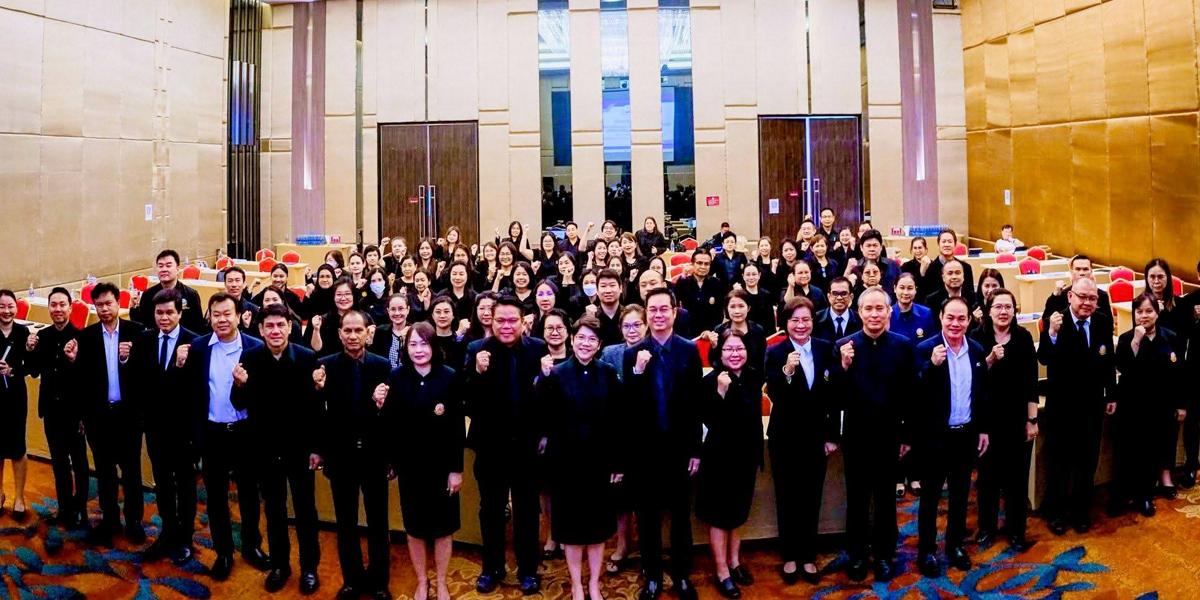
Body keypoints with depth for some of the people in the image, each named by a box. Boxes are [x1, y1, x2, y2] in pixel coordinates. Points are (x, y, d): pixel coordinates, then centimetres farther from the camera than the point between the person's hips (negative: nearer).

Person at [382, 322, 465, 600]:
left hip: (441, 465, -1)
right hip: (409, 465, 1)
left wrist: (456, 469, -7)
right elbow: (390, 425, -3)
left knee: (442, 527, 11)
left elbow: (458, 427, -7)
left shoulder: (449, 377, -9)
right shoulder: (397, 377, -5)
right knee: (414, 527, 14)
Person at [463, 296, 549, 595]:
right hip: (490, 445, 0)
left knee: (527, 509, 15)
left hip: (526, 444, 0)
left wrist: (545, 433, -15)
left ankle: (528, 569, 31)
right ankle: (492, 568, 34)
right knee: (491, 509, 16)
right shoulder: (477, 350, -8)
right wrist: (478, 372, -28)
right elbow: (466, 401, -14)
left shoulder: (538, 348, -7)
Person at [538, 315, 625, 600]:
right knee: (572, 525, 10)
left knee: (598, 525, 12)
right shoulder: (556, 374, -5)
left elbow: (617, 421, 0)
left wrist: (618, 462, -1)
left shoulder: (608, 373, -1)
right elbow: (544, 419, -9)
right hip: (566, 461, -1)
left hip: (599, 460, 2)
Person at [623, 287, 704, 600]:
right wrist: (638, 371, -21)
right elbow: (625, 405, -6)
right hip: (645, 448, 0)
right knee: (648, 517, 12)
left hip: (679, 447, 0)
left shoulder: (689, 350, -3)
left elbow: (696, 402, -2)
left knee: (681, 516, 13)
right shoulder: (633, 354, -2)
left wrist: (696, 449, -3)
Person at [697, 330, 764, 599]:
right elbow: (709, 420, -25)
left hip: (746, 454, 6)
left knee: (737, 512, 20)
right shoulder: (711, 381, -17)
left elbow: (753, 416, 11)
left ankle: (735, 561, 36)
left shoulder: (753, 377, 0)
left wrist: (757, 451, 10)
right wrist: (721, 392, -35)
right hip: (720, 455, -5)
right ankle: (722, 573, 18)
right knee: (719, 515, 6)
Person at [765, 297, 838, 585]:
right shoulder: (775, 353, -9)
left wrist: (832, 436, 3)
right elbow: (774, 396, -18)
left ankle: (808, 556, 26)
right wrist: (786, 371, -35)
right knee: (787, 498, 10)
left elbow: (833, 394, 4)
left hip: (816, 435, 2)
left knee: (812, 498, 11)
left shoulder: (825, 349, 0)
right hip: (785, 437, -2)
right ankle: (789, 556, 24)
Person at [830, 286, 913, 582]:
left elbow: (908, 394, -2)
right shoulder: (844, 345, -7)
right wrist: (844, 366, -26)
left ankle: (885, 554, 29)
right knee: (857, 498, 12)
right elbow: (835, 395, -10)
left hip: (889, 435, 0)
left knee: (885, 498, 14)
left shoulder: (903, 345, -4)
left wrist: (908, 435, -1)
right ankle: (857, 555, 26)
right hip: (856, 436, 0)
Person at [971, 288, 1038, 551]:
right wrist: (990, 359, -23)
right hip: (987, 418, -1)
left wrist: (1032, 419, -2)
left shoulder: (1024, 337, -1)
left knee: (1017, 476, 9)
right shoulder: (978, 337, -5)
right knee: (987, 474, 10)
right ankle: (986, 527, 25)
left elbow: (1031, 381, 0)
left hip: (1018, 418, 1)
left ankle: (1016, 530, 24)